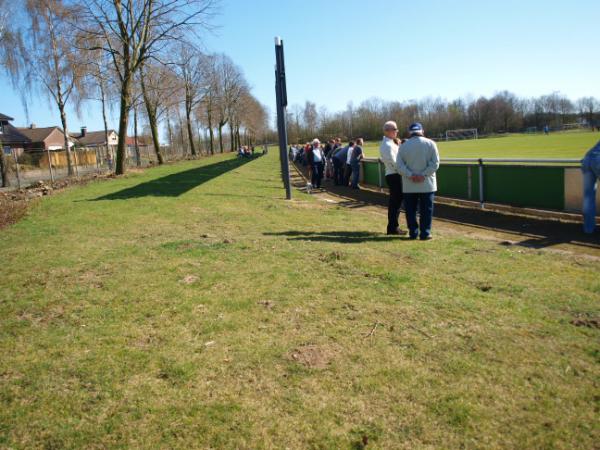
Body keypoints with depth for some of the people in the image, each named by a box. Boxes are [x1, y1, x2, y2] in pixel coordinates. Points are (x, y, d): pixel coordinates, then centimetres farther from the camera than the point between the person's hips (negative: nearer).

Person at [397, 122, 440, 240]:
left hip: (409, 185, 1)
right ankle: (425, 233, 5)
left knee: (410, 210, 10)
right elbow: (435, 163, -10)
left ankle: (413, 232, 11)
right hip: (427, 184, -1)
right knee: (426, 209, 6)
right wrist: (424, 174, -13)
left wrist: (410, 175, -13)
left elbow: (399, 165, -7)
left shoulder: (403, 146, 2)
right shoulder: (430, 144, -1)